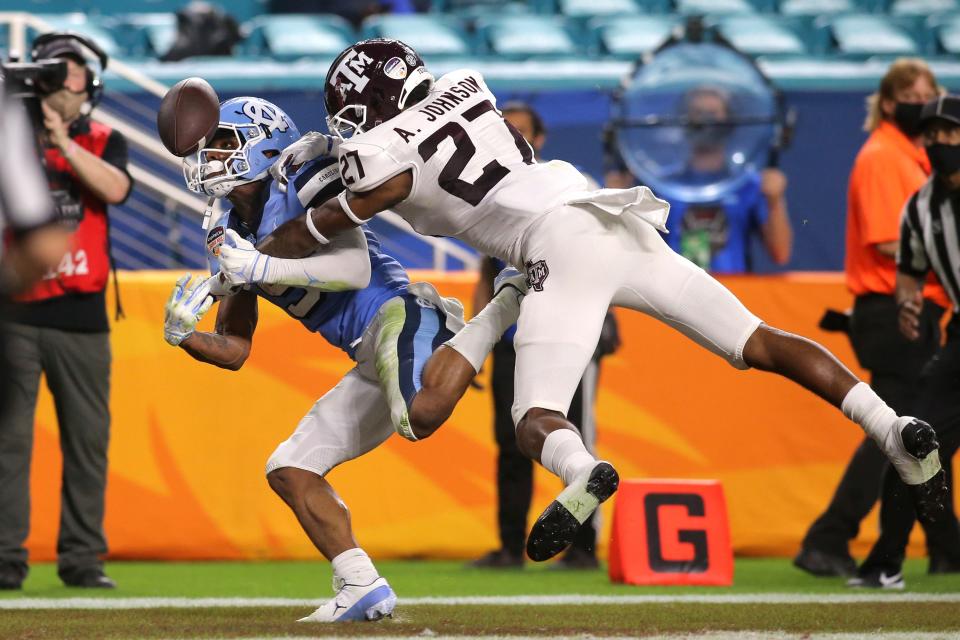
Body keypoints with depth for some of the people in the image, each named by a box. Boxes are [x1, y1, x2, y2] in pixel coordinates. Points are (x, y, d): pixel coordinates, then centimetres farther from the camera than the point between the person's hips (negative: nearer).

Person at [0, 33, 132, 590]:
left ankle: (82, 558, 10)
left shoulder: (104, 143, 10)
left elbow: (114, 188, -11)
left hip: (82, 318, 2)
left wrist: (62, 140, -19)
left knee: (88, 439, 3)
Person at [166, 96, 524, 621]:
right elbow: (234, 351, 17)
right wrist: (185, 336, -4)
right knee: (289, 471, 8)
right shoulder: (230, 237, 18)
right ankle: (362, 589, 5)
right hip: (372, 365, 9)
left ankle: (504, 309, -15)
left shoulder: (307, 185, -6)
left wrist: (264, 268, -25)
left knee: (421, 416, -39)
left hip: (396, 314, -9)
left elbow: (356, 270, -20)